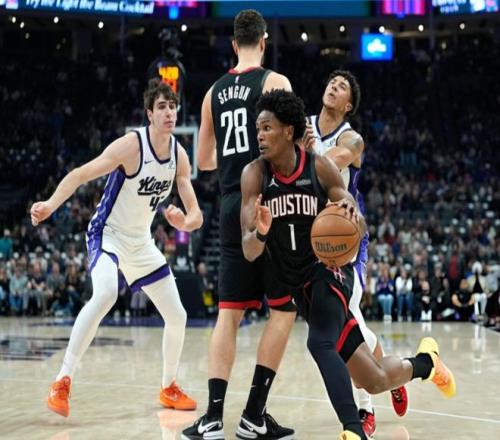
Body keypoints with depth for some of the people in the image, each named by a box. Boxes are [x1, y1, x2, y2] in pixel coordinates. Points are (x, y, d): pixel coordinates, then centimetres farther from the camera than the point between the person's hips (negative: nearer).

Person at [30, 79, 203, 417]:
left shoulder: (179, 155, -2)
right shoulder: (131, 145, -20)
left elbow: (195, 213, 1)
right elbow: (81, 174, -27)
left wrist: (185, 221, -24)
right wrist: (51, 204, -44)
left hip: (141, 241, 7)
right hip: (108, 234, -7)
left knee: (177, 316, 8)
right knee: (106, 293, -36)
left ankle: (169, 389, 29)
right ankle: (63, 381, -28)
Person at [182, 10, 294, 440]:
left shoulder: (214, 92, 13)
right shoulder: (274, 82, -4)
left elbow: (205, 160, 21)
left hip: (232, 206, 5)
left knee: (229, 313, 7)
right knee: (284, 309, 4)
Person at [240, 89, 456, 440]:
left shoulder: (320, 167, -12)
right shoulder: (254, 174, -10)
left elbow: (360, 228, -5)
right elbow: (249, 252, -15)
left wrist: (352, 217, -29)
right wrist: (260, 232, -38)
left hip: (329, 269, -2)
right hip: (294, 280, 3)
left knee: (320, 343, -34)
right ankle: (425, 362, 40)